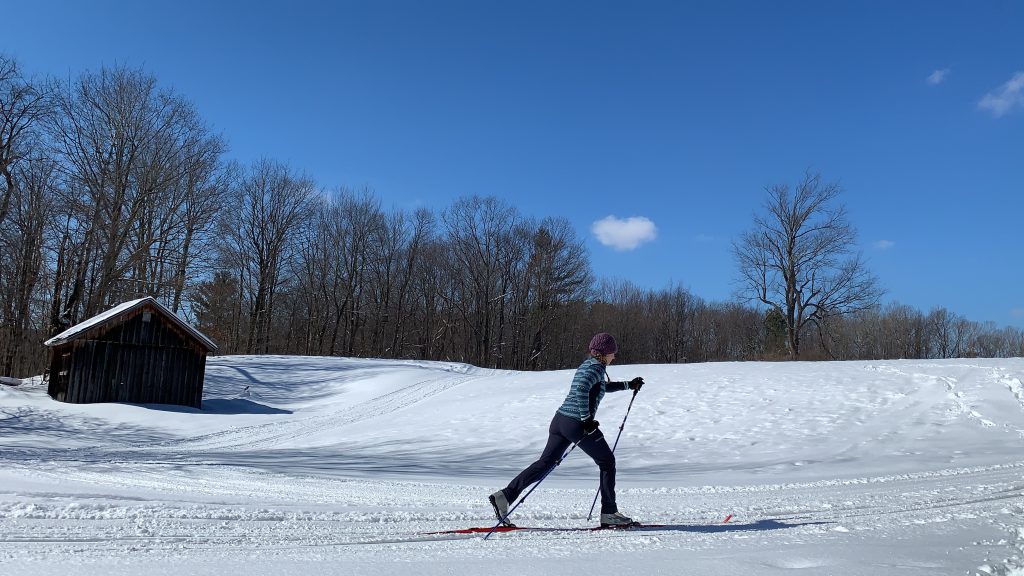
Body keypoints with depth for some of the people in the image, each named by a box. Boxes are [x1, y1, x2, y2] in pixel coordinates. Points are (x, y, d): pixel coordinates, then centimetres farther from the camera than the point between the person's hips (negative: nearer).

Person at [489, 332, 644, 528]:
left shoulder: (586, 365, 21)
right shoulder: (596, 367, -8)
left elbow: (601, 386, 39)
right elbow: (581, 390, -26)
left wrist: (628, 385, 40)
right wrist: (586, 418, -22)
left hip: (560, 419, 8)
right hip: (577, 424, -8)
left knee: (545, 463, 7)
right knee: (607, 462, 9)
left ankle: (505, 495, -2)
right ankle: (609, 513, 13)